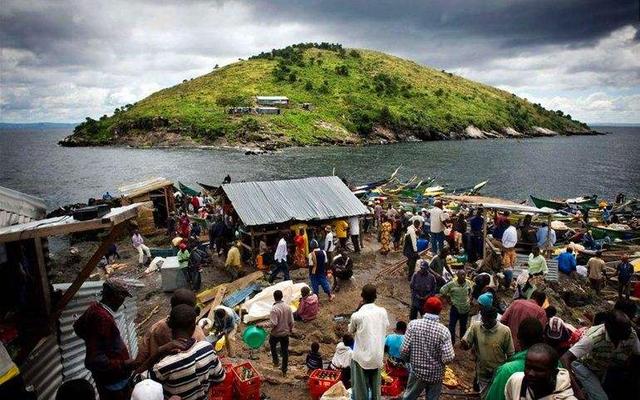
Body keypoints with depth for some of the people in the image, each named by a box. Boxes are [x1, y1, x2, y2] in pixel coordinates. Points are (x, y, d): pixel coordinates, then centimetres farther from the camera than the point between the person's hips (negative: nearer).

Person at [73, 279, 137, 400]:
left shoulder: (95, 308, -4)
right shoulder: (103, 319, -32)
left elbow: (78, 327, 18)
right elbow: (94, 361, -32)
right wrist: (123, 364, -28)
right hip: (112, 380, -9)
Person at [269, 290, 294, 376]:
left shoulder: (274, 309, -24)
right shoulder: (287, 307, -8)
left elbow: (273, 323, -27)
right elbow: (291, 321, -1)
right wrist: (290, 329, 16)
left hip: (276, 333, -4)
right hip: (285, 333, 4)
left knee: (272, 346, 29)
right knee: (285, 351, 16)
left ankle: (276, 361, 33)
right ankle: (284, 369, 26)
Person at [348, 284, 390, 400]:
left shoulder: (357, 315, -19)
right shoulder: (382, 312, -8)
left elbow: (351, 331, 0)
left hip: (362, 357, -3)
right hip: (377, 357, 3)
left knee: (361, 388, 13)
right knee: (375, 386, 22)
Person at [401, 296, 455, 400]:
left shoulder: (413, 324, -16)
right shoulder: (443, 331, -19)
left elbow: (404, 350, -14)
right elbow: (448, 358, -22)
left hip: (417, 371, 1)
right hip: (436, 375, -1)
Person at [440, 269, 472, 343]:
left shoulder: (468, 283, -6)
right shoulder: (452, 284, -18)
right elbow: (442, 290, -9)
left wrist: (469, 299, 5)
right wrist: (448, 300, -8)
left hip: (465, 308, 3)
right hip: (455, 308, -3)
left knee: (463, 326, 17)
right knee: (451, 326, 0)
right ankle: (451, 342, 12)